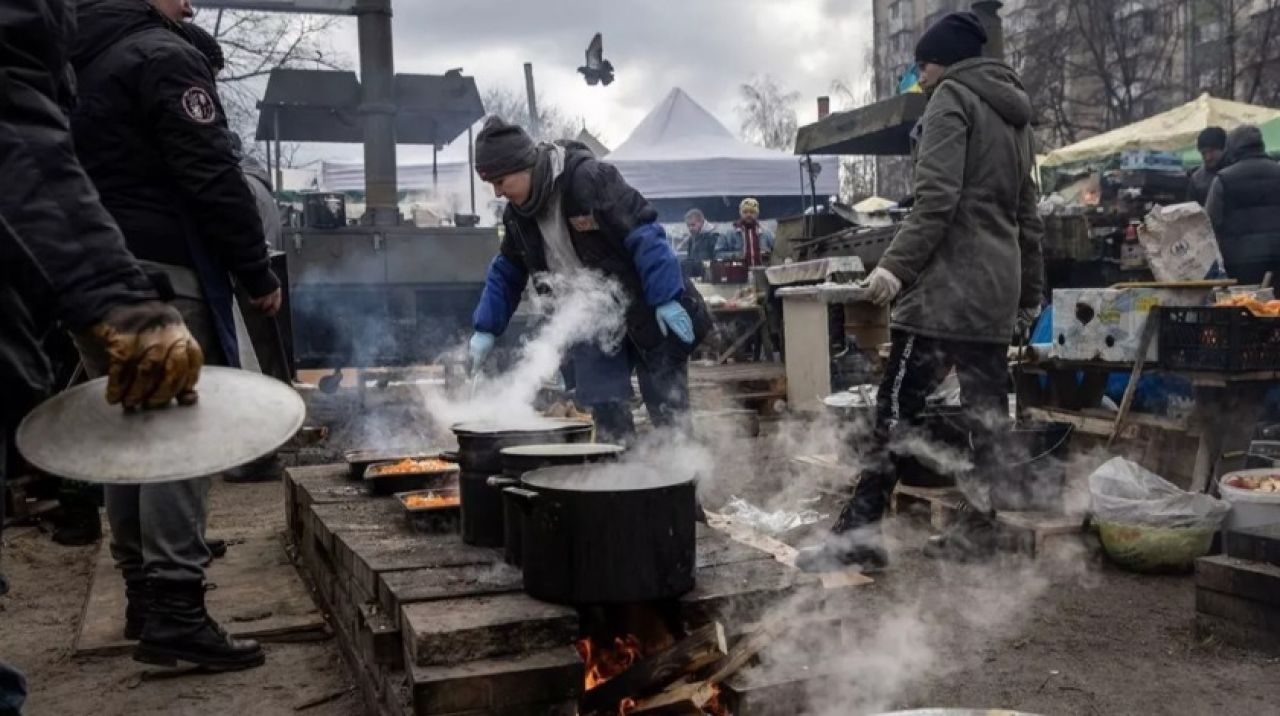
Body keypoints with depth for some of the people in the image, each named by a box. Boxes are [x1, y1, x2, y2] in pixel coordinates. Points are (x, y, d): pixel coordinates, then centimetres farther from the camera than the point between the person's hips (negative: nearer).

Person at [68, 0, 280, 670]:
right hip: (161, 274, -9)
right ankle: (174, 610, -11)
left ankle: (143, 594, 18)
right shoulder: (162, 55, -7)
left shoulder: (75, 62, 19)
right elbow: (212, 177, -14)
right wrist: (257, 272, -8)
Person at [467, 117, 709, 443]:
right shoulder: (518, 214, 2)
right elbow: (506, 274, 15)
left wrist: (667, 298, -27)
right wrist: (486, 329, 9)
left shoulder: (589, 177, -22)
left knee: (668, 410, 1)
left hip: (648, 313, -6)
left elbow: (644, 233, -24)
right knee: (607, 415, 3)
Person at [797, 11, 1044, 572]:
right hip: (996, 289, 9)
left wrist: (896, 265, -21)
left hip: (946, 284, -8)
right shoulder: (1014, 112, 23)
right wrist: (1030, 293, 26)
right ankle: (984, 528, 13)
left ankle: (859, 531, -8)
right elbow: (1027, 216, 23)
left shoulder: (951, 98, -2)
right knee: (988, 413, 8)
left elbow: (937, 198, -17)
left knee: (896, 408, -8)